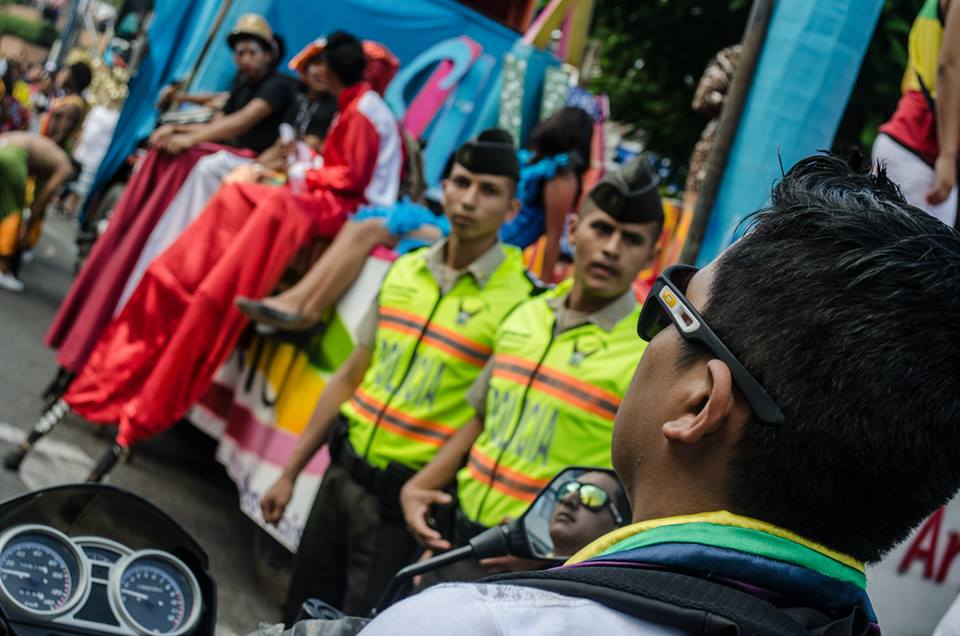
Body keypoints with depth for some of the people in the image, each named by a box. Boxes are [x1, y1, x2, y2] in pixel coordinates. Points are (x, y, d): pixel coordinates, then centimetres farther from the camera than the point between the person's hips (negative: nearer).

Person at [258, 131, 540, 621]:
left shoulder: (521, 299, -14)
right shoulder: (404, 271, 6)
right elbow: (351, 376, 12)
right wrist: (290, 473, 14)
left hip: (402, 498, -6)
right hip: (342, 474, 6)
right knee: (302, 619, 17)